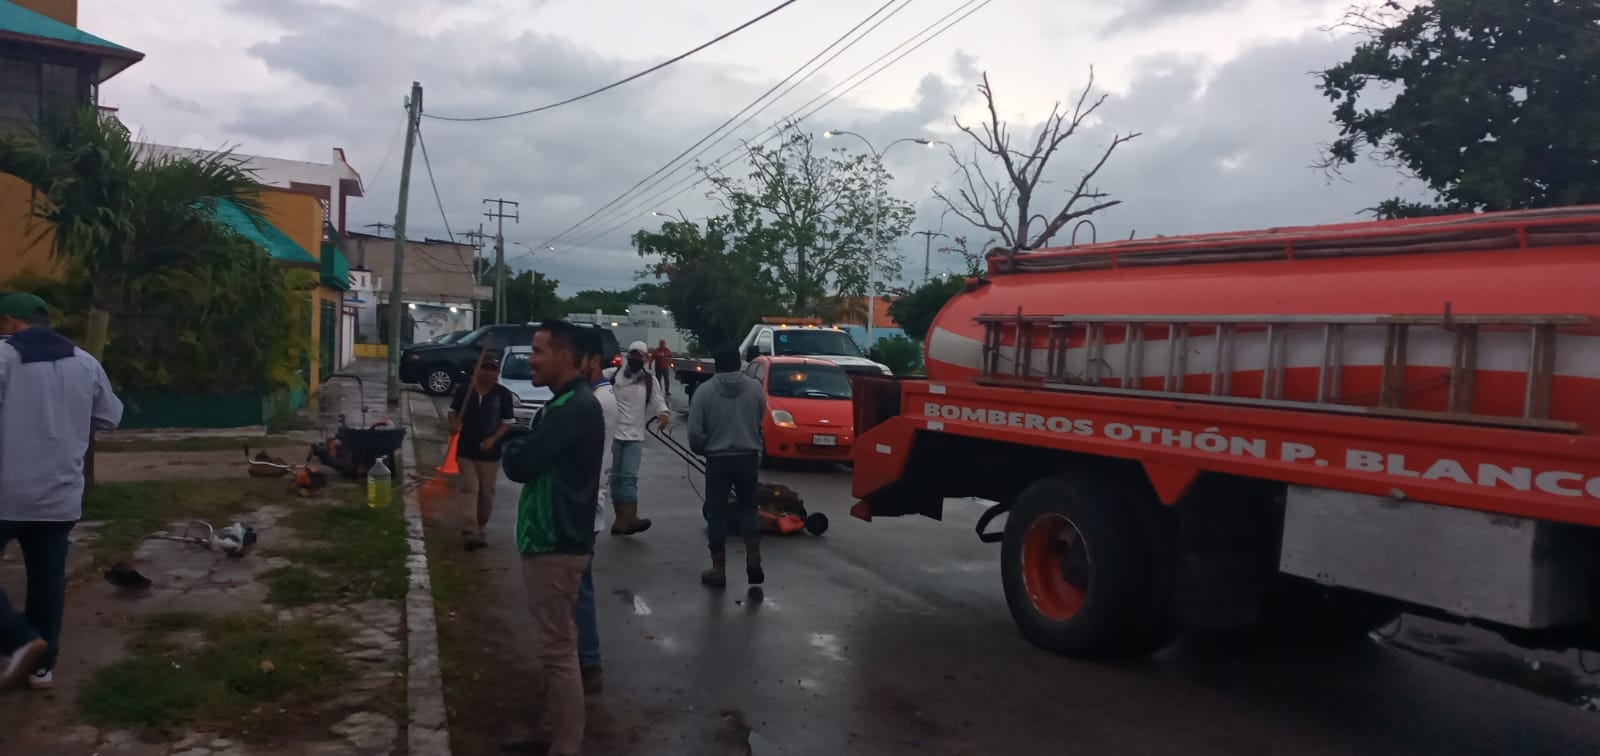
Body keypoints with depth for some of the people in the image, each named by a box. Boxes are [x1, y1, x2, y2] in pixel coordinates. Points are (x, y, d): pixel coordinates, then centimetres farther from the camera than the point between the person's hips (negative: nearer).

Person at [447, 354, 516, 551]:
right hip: (466, 449, 1)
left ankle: (481, 529, 24)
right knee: (468, 490, -3)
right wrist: (454, 424, -12)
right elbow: (454, 411, 10)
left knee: (486, 492, 9)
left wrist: (493, 439, -19)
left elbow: (507, 423, -5)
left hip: (490, 452, -1)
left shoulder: (504, 394, -8)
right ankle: (472, 530, 1)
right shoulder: (465, 390, -3)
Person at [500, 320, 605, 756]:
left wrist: (511, 445, -2)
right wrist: (519, 446, -4)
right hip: (551, 539, 11)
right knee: (555, 646, 18)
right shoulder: (568, 403, 15)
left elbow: (519, 465, -22)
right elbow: (536, 458, 15)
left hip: (556, 545, -11)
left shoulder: (575, 407, -20)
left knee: (558, 650, -4)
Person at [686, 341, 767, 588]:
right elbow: (760, 420, 8)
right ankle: (753, 560, 7)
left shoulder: (704, 391, -10)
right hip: (748, 457, 2)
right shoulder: (755, 387, -4)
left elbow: (695, 433, -9)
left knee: (716, 513, 7)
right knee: (748, 507, 18)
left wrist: (704, 449, 10)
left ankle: (718, 569, 9)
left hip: (718, 459, -2)